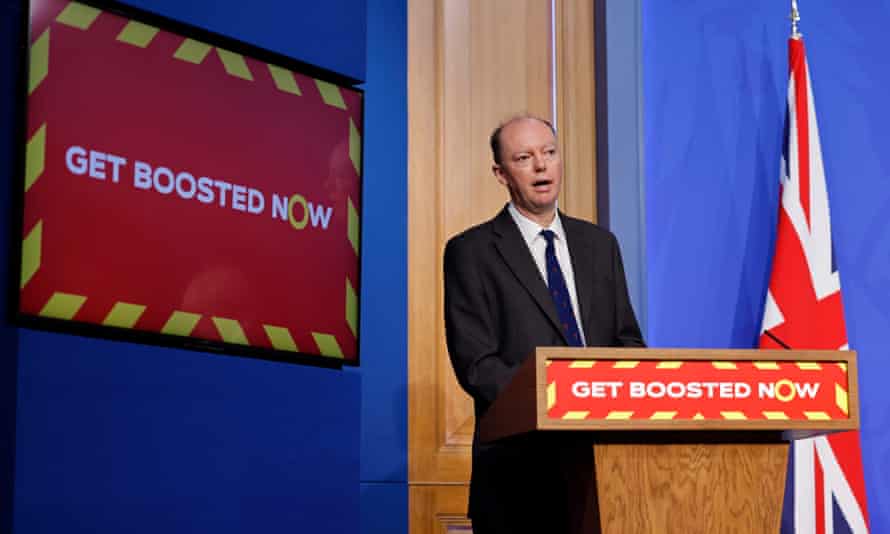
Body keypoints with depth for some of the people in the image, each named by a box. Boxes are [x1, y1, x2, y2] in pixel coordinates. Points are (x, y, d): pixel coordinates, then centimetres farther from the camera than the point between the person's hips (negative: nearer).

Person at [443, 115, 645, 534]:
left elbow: (626, 340, 13)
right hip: (519, 465, -4)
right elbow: (476, 364, -10)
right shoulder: (471, 252, -3)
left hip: (601, 450, 4)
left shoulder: (600, 244, 12)